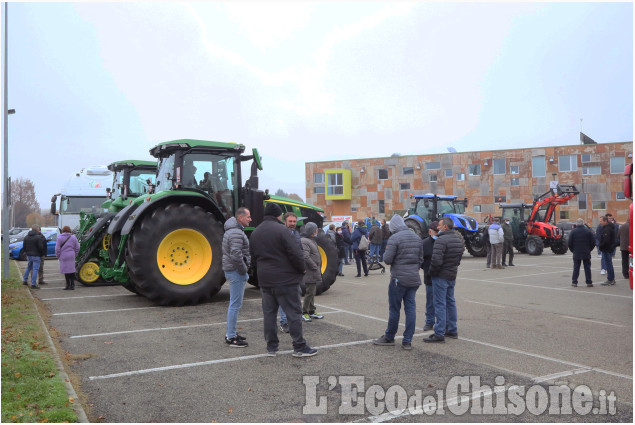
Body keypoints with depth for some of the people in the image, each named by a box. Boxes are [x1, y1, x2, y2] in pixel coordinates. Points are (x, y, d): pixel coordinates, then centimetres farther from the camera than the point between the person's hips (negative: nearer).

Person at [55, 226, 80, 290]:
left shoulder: (59, 238, -3)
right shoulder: (73, 237, 6)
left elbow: (57, 248, -5)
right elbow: (77, 248, 7)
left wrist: (58, 256, 6)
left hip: (63, 257, -3)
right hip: (71, 256, 3)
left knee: (66, 271, 1)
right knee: (72, 270, 9)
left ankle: (68, 285, 2)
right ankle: (72, 285, 11)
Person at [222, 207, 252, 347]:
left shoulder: (233, 230, 16)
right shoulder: (236, 233, -19)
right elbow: (236, 255, -29)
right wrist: (244, 270, -16)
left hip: (232, 270, 11)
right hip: (236, 272, -11)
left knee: (234, 304, 17)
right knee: (235, 304, -5)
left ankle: (230, 333, 26)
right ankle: (231, 337, 1)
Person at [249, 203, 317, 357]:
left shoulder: (255, 233, 11)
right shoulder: (281, 230, -13)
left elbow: (253, 257, 18)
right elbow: (295, 253, -17)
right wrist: (302, 269, -3)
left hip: (264, 280, 7)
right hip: (285, 279, -7)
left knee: (269, 313, 12)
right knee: (293, 312, 0)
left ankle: (271, 346, 17)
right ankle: (299, 347, 5)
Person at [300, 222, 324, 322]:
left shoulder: (312, 240, 18)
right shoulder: (304, 241, -16)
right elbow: (306, 257, -24)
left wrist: (318, 269, 15)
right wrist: (315, 267, -18)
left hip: (315, 272, 10)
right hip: (310, 272, -10)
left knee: (312, 292, 16)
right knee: (310, 292, -6)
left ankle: (312, 312, 24)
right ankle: (304, 313, 4)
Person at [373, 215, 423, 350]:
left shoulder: (395, 238, -12)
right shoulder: (417, 238, 10)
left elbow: (387, 259, -16)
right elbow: (421, 259, 14)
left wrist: (384, 254, 5)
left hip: (398, 279, -6)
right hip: (414, 280, 6)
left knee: (394, 309, 6)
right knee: (411, 308, 7)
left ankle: (389, 337, 20)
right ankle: (407, 341, 9)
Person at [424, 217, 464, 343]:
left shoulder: (441, 240, -20)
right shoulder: (459, 240, 10)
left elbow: (436, 260, -26)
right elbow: (459, 258, 15)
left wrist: (432, 272, -10)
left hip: (441, 276, -9)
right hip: (453, 276, 9)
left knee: (440, 304, -4)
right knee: (450, 302, 19)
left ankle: (439, 334, -1)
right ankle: (452, 330, 27)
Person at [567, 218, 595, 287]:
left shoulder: (573, 231, -5)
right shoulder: (588, 231, -2)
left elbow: (569, 243, -5)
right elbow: (593, 242, 0)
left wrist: (573, 250, 9)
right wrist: (589, 250, 13)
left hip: (576, 253, 0)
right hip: (587, 253, 1)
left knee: (576, 268, 4)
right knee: (587, 268, 6)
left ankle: (574, 282, 3)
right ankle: (589, 282, 8)